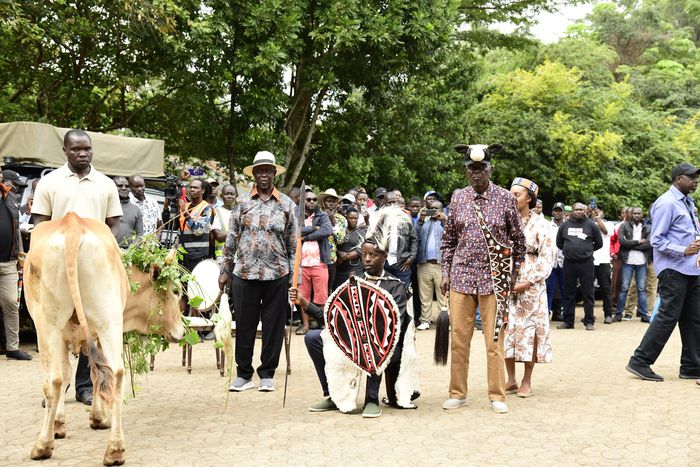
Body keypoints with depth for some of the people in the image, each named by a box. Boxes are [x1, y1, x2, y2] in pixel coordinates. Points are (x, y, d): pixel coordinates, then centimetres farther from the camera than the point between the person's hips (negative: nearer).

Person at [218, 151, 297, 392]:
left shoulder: (287, 204, 5)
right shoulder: (242, 203, 6)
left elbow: (293, 243, 6)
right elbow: (231, 239, 8)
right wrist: (224, 270, 5)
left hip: (277, 275, 0)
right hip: (244, 273, 0)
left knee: (273, 326, 5)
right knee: (244, 325, 5)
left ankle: (267, 374, 16)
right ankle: (243, 374, 16)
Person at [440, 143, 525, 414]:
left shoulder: (505, 198, -1)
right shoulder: (458, 198, 6)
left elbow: (518, 239, 7)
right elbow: (448, 239, 12)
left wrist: (515, 272, 6)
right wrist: (445, 272, 6)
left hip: (494, 278, -2)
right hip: (461, 277, 2)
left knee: (494, 339, 1)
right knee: (458, 338, 6)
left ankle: (497, 396, 10)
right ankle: (458, 393, 17)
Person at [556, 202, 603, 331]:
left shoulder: (591, 225, 3)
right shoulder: (565, 225, 8)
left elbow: (599, 243, 11)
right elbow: (559, 243, 20)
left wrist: (587, 251, 11)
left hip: (586, 263, -2)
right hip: (569, 263, 2)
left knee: (588, 294, 0)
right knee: (569, 293, 7)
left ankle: (589, 321, 5)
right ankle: (568, 321, 14)